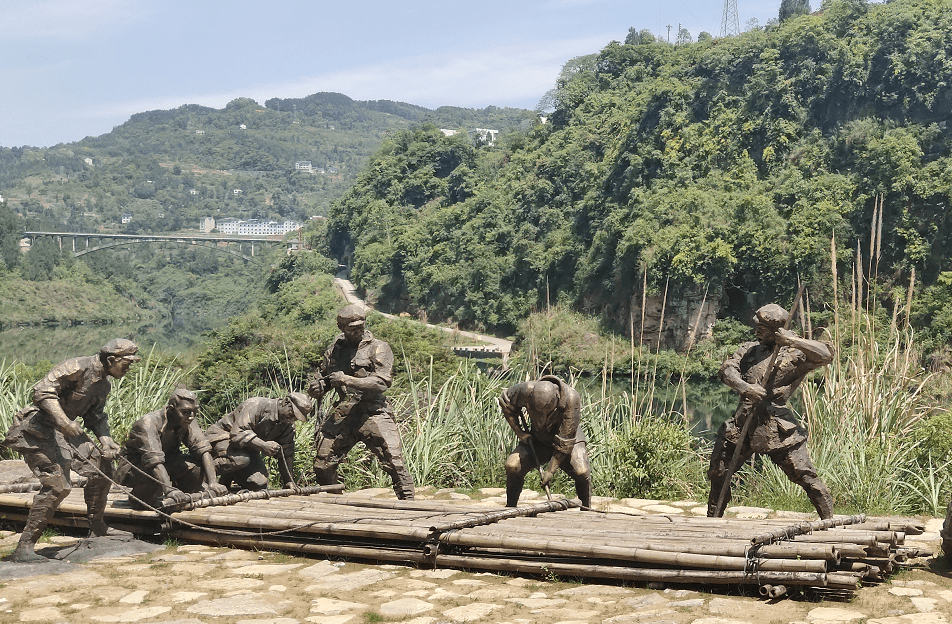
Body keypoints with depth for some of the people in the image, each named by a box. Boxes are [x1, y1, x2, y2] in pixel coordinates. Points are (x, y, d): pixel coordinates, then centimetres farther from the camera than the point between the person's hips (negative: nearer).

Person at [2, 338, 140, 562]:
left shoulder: (105, 383, 9)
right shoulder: (78, 367, -20)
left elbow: (95, 415, 17)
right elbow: (43, 390, -27)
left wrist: (105, 439, -1)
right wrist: (63, 420, -39)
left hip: (65, 430, 10)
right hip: (39, 429, -10)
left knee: (102, 465, 10)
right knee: (57, 484, -20)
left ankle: (97, 529, 24)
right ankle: (24, 548, -14)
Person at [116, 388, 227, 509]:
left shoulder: (187, 422, -10)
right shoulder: (148, 423, -30)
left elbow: (203, 450, -16)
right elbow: (154, 460, -41)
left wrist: (213, 483, -29)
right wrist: (170, 490, -52)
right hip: (134, 466, -6)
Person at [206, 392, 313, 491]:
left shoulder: (288, 425, -2)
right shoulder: (255, 406, -27)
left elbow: (286, 453, 2)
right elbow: (237, 434, -34)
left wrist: (289, 482, -5)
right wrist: (263, 445, -41)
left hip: (248, 450, 7)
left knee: (260, 484, -9)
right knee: (241, 459, -39)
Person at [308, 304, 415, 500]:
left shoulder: (378, 348, -3)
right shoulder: (336, 347, 13)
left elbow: (381, 382, -14)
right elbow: (324, 373, 27)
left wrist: (347, 380, -19)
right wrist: (317, 385, 3)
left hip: (373, 413, -5)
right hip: (342, 415, 5)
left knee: (394, 460, -13)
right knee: (322, 463, 9)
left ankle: (407, 502, 0)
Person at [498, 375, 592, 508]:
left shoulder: (571, 398, -33)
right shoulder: (527, 391, -29)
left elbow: (566, 441, -27)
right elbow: (505, 402, -5)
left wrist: (550, 470, -25)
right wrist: (519, 432, -9)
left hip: (570, 439, -2)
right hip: (538, 439, 2)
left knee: (581, 472, -26)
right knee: (512, 466, -18)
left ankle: (586, 511, -2)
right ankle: (510, 508, 3)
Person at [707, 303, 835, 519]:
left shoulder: (795, 353, 2)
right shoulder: (749, 349, 17)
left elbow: (826, 355, -14)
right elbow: (728, 369, 1)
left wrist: (792, 340, -19)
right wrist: (744, 387, -19)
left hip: (777, 425, -5)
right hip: (743, 420, 5)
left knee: (804, 475, -6)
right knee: (718, 472, 10)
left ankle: (828, 519, 7)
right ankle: (713, 520, 26)